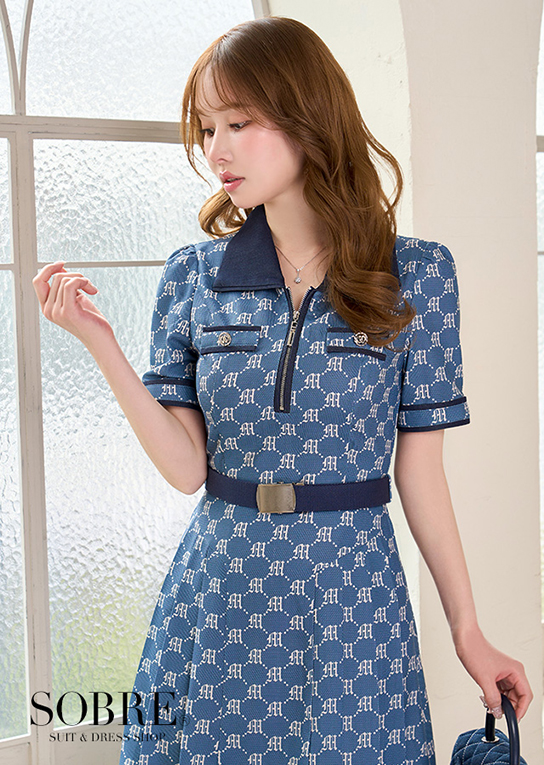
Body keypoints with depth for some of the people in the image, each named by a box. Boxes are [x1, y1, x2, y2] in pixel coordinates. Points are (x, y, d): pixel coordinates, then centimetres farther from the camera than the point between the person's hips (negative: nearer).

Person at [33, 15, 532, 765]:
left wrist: (469, 631, 2)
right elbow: (187, 467, -3)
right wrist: (98, 339, -12)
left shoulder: (414, 275, -6)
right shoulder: (193, 276, -1)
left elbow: (420, 468, -1)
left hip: (350, 595, -1)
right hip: (219, 591, 2)